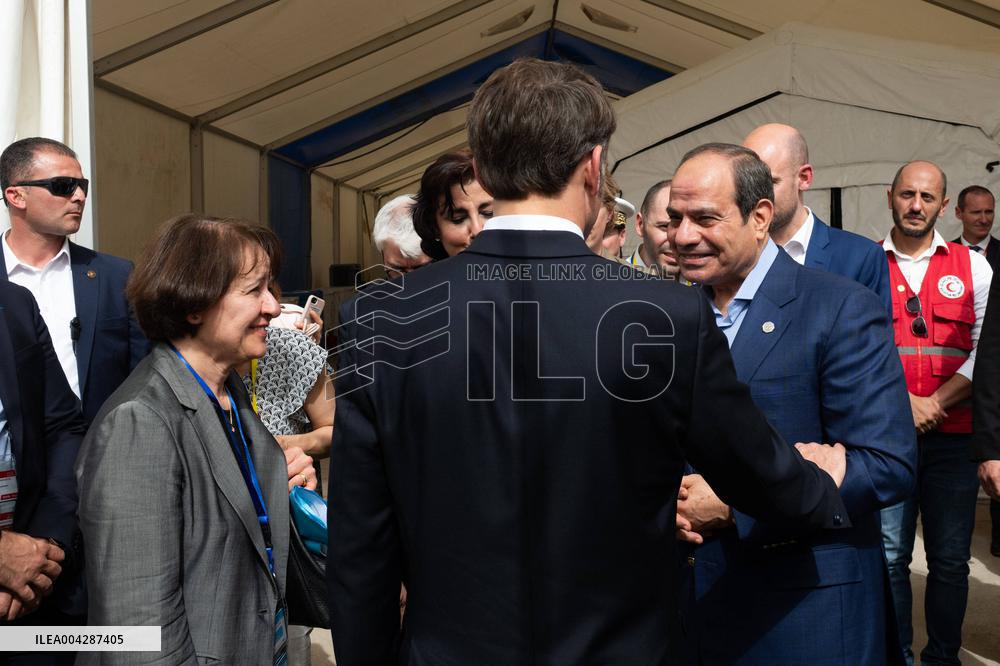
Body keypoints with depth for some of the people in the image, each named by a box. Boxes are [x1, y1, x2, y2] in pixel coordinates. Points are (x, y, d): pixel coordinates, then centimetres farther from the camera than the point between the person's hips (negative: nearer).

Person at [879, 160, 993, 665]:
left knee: (950, 560, 7)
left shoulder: (972, 267, 9)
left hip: (953, 436, 1)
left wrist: (935, 403, -10)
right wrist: (901, 403, -12)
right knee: (890, 556, 2)